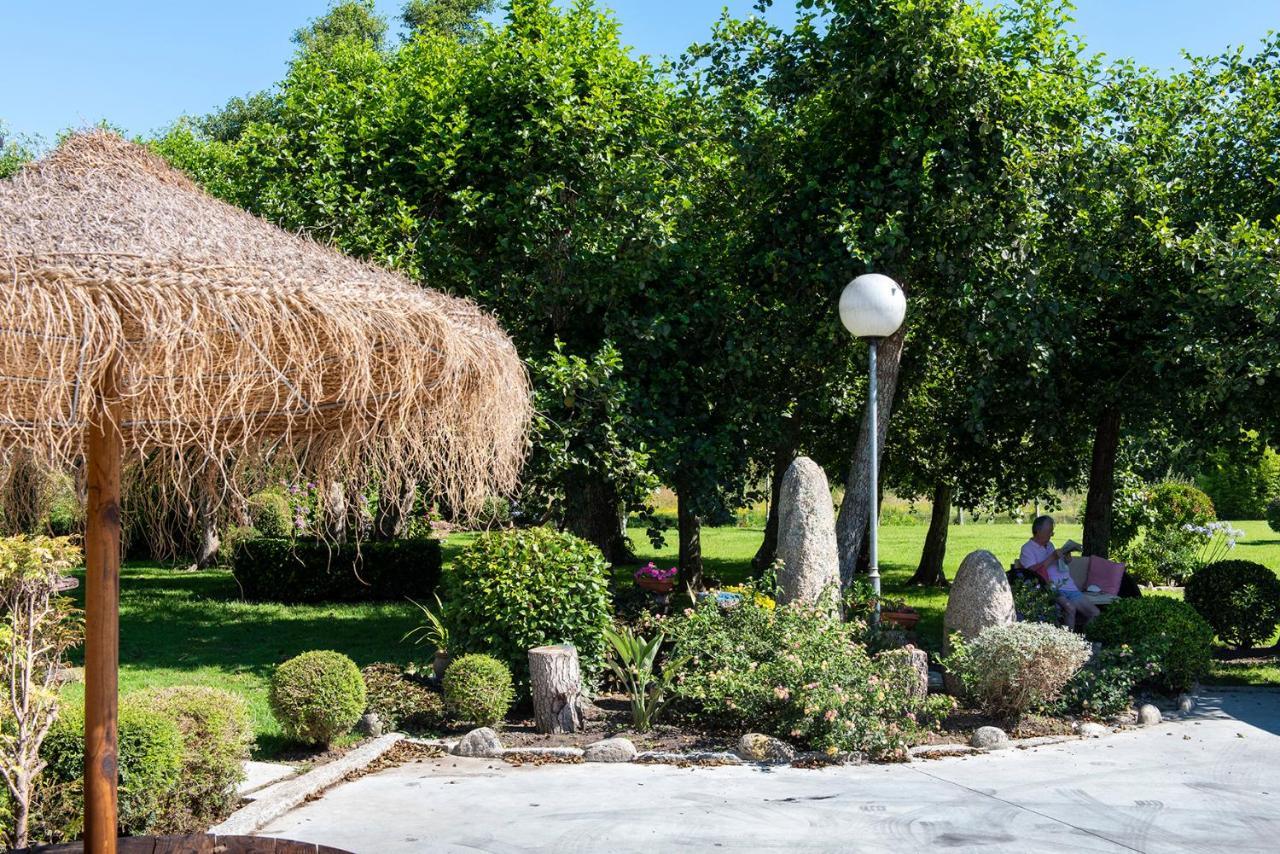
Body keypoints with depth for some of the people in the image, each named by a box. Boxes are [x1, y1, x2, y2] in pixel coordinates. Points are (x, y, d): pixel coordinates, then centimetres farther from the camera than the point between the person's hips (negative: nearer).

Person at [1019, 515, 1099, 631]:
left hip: (1069, 587, 8)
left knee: (1094, 613, -6)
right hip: (1052, 590, -8)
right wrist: (1052, 558, -14)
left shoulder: (1050, 545, 25)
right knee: (1070, 608, -35)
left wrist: (1065, 556, 13)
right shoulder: (1027, 549, -1)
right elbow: (1032, 571, -16)